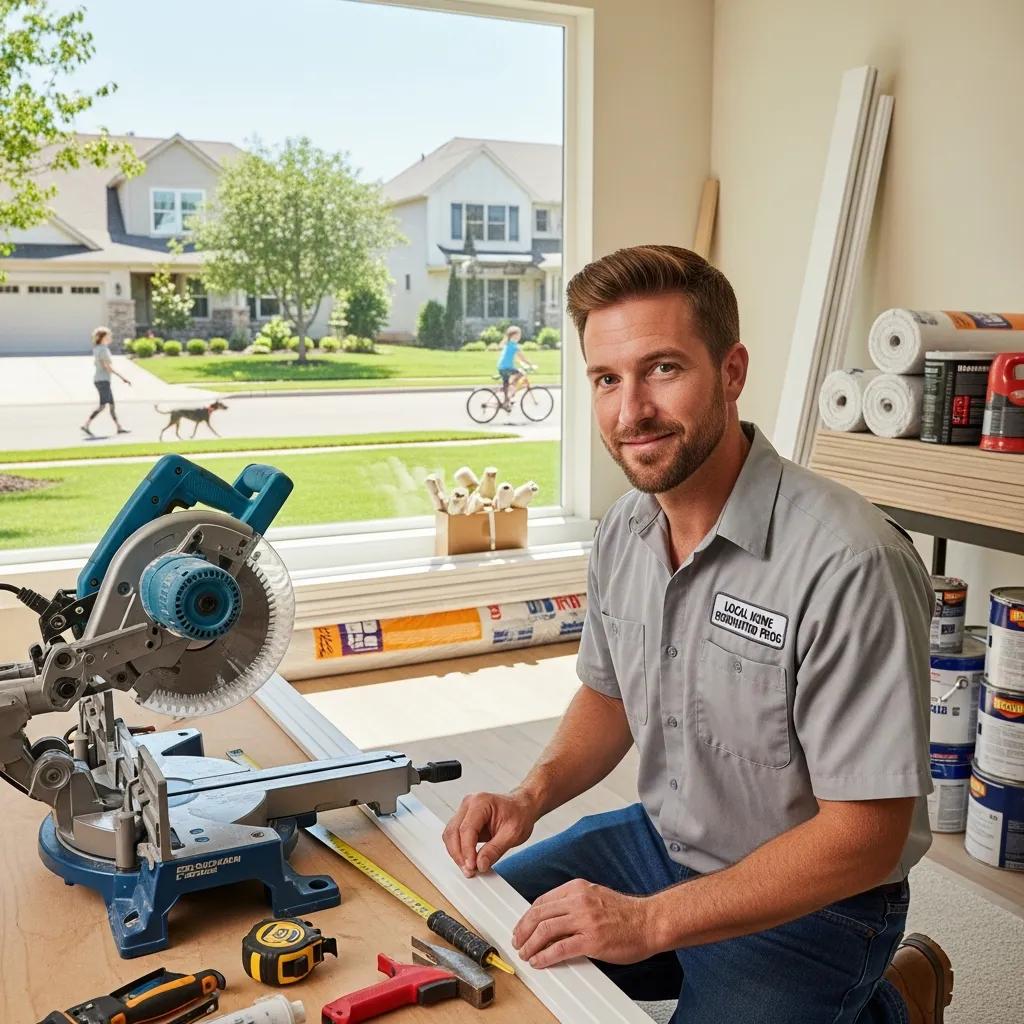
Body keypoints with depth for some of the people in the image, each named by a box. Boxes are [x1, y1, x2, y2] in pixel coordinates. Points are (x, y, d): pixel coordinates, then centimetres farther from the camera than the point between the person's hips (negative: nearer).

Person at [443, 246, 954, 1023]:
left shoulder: (849, 564, -29)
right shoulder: (624, 530, -5)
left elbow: (865, 836, -26)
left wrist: (651, 921, -26)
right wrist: (533, 795, -8)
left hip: (812, 902, -6)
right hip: (660, 841, 6)